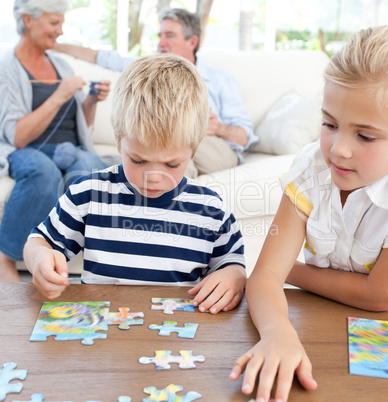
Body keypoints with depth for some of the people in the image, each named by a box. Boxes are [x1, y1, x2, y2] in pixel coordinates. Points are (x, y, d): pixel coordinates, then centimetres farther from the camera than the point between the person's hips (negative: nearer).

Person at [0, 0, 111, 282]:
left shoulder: (61, 64, 18)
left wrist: (92, 101, 3)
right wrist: (58, 98, -18)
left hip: (71, 151, 4)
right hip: (26, 152, -4)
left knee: (92, 168, -33)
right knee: (43, 170, -40)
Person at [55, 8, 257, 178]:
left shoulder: (222, 79, 16)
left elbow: (245, 135, 7)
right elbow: (99, 57, 29)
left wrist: (219, 129, -15)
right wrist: (55, 45, 24)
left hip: (220, 153, -1)